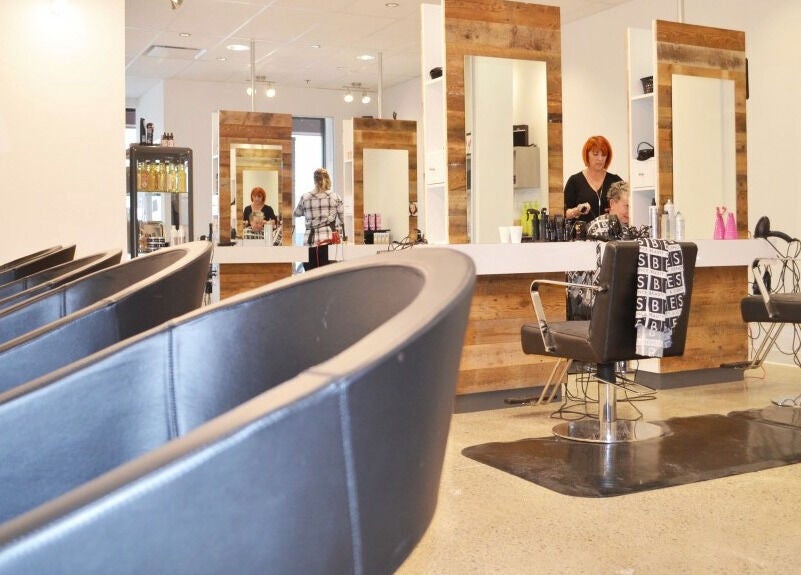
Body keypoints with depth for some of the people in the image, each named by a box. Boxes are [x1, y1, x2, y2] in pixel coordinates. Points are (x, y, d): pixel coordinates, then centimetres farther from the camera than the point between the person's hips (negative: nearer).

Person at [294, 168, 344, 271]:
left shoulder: (305, 198, 2)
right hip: (328, 239, 0)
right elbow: (342, 220, 9)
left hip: (310, 241, 0)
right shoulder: (335, 197, 3)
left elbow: (296, 214, 19)